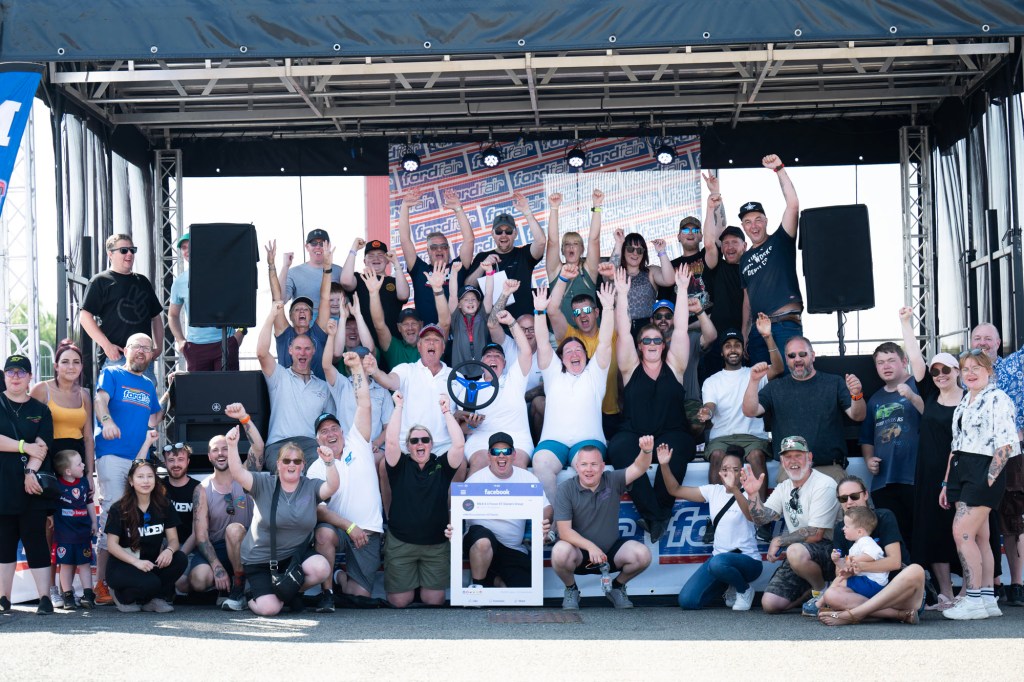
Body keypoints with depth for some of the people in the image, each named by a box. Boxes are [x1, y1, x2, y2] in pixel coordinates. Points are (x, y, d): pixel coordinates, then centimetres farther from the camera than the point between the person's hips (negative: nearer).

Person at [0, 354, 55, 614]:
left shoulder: (40, 410, 11)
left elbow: (43, 446, -1)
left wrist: (31, 471, -15)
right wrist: (26, 447, -9)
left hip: (33, 486, 0)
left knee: (36, 540, -4)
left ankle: (44, 597, -4)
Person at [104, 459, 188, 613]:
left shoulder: (164, 506, 3)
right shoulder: (119, 509, -8)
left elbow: (173, 539, 0)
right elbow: (112, 544, -11)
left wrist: (169, 550, -25)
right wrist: (136, 562, -27)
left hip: (151, 563, 4)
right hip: (122, 565, -4)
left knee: (180, 559, -24)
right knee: (150, 583, -33)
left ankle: (154, 599, -4)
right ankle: (122, 596, 1)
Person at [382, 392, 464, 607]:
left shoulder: (441, 466, 4)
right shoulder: (400, 466, 1)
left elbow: (458, 444, -10)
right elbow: (391, 442, -15)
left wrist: (446, 411, -7)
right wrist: (399, 406, -12)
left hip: (436, 544, 1)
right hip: (400, 543, -1)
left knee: (435, 601, -3)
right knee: (400, 601, -3)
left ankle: (425, 581, 30)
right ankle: (410, 580, 30)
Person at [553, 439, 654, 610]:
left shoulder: (613, 481, -4)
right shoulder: (565, 489, -11)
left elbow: (638, 468, -20)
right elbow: (564, 532, -18)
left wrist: (647, 451, -43)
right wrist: (590, 547, -33)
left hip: (610, 551, 2)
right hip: (579, 553, -2)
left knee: (642, 554, -23)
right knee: (560, 552, -35)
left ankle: (617, 587, 10)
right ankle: (571, 589, -1)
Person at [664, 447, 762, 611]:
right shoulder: (714, 491, 6)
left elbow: (752, 516, -34)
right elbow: (676, 490, 6)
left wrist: (734, 488, -50)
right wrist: (664, 465, -11)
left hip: (747, 559, -6)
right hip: (718, 555, 6)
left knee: (718, 563, -40)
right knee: (687, 601, -10)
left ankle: (744, 589, -7)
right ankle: (727, 584, 17)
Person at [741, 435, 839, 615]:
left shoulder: (824, 485, -15)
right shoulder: (784, 488, 10)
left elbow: (816, 534, -19)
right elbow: (762, 518, 3)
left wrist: (779, 541, -11)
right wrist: (753, 494, -15)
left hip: (828, 549, -7)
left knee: (795, 551, -39)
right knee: (770, 604, -7)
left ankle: (822, 591, -10)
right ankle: (812, 592, 18)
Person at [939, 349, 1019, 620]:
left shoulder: (998, 399, -8)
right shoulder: (964, 402, 18)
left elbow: (1006, 444, -15)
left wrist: (988, 481, -19)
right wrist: (947, 483, 16)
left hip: (984, 471, -8)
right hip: (961, 470, 8)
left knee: (962, 534, -14)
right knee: (979, 538, 7)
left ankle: (975, 600, -10)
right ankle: (988, 599, 10)